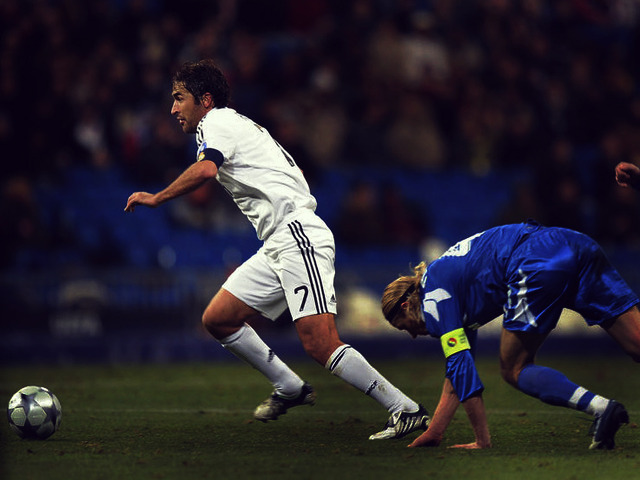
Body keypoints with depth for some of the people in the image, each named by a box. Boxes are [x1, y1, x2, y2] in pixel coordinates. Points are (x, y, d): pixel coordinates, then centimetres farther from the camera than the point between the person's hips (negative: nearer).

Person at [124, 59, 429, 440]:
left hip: (297, 234, -10)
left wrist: (157, 198, -13)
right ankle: (290, 388, 19)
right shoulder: (238, 124, 27)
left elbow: (205, 169, -23)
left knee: (320, 345, -18)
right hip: (278, 245, 10)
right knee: (218, 319, 10)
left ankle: (407, 411, -17)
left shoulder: (217, 122, -1)